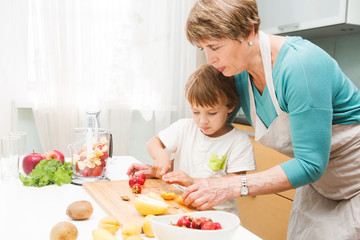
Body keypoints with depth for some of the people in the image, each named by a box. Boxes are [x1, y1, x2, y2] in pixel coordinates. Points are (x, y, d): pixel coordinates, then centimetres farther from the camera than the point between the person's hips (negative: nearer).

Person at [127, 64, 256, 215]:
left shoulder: (239, 142, -5)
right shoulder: (185, 128, 7)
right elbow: (153, 142, 17)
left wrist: (194, 182, -22)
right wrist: (161, 156, -6)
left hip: (218, 214, -3)